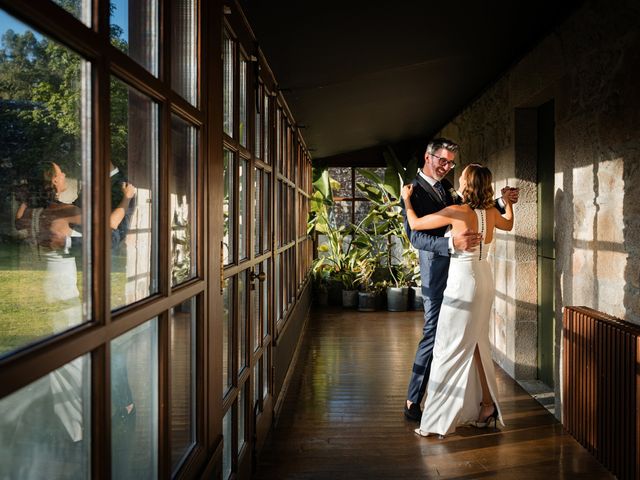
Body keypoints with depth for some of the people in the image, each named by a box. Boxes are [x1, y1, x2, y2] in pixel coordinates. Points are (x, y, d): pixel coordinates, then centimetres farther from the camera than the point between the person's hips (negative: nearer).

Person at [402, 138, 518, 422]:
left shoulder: (446, 186, 12)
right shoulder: (415, 191, -12)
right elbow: (416, 236, -23)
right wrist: (451, 243, -39)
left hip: (459, 266, 8)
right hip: (436, 267, -8)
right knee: (433, 334, -4)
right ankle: (412, 403, 7)